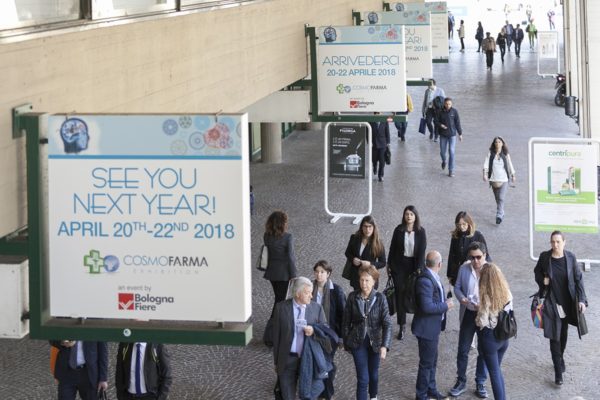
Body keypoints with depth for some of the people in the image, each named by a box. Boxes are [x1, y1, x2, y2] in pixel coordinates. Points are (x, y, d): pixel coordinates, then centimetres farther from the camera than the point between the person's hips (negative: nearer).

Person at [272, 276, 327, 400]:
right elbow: (276, 335, 2)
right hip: (287, 360, -1)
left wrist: (314, 331, -19)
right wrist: (276, 361, 4)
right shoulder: (281, 307, -4)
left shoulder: (317, 308, -2)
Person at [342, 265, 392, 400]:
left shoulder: (380, 298, -12)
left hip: (375, 342, 1)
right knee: (363, 378, -6)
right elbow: (346, 321, 1)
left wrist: (385, 346, -23)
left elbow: (387, 323, -14)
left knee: (373, 374, 20)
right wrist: (346, 342, 4)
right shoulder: (353, 297, -8)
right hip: (358, 342, -1)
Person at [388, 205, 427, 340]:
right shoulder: (399, 230, -3)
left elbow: (421, 252, -7)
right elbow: (392, 248, 5)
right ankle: (402, 326, 7)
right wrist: (389, 264, 6)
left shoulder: (421, 232, -6)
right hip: (399, 265, 1)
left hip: (415, 265, -1)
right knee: (400, 294, 1)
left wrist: (418, 270, -12)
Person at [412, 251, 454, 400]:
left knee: (432, 360, 24)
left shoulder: (433, 277, 3)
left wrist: (444, 303, 1)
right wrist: (446, 306, -20)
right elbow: (427, 307, -31)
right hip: (426, 328, -10)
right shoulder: (425, 281, -27)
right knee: (426, 363, 5)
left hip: (434, 326, 10)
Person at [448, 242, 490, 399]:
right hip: (468, 314, 2)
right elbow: (457, 287, 6)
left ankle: (480, 384, 26)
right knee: (463, 350, 9)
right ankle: (461, 382, 25)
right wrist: (462, 298, -16)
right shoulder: (464, 268, -6)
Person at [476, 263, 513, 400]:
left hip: (489, 337, -6)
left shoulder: (486, 297, -22)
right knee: (497, 370, 22)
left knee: (494, 373, 7)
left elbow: (482, 322, -20)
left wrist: (478, 315, 0)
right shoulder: (507, 293, -4)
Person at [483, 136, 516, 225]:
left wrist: (513, 175, 20)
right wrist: (485, 174, -22)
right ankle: (501, 213, 34)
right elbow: (486, 164, -8)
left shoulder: (505, 154, 0)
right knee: (497, 198, 14)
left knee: (501, 198, -15)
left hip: (504, 180, -2)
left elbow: (510, 165, 11)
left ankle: (499, 216, -19)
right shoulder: (490, 154, -1)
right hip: (493, 180, 2)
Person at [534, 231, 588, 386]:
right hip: (552, 302, -1)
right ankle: (558, 371, 1)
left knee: (564, 334, 17)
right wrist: (542, 280, -11)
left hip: (568, 302, 1)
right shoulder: (544, 257, -9)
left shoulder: (570, 257, -10)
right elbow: (537, 272, 10)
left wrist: (581, 299, -9)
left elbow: (578, 279, -3)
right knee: (554, 336, -4)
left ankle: (560, 358, 43)